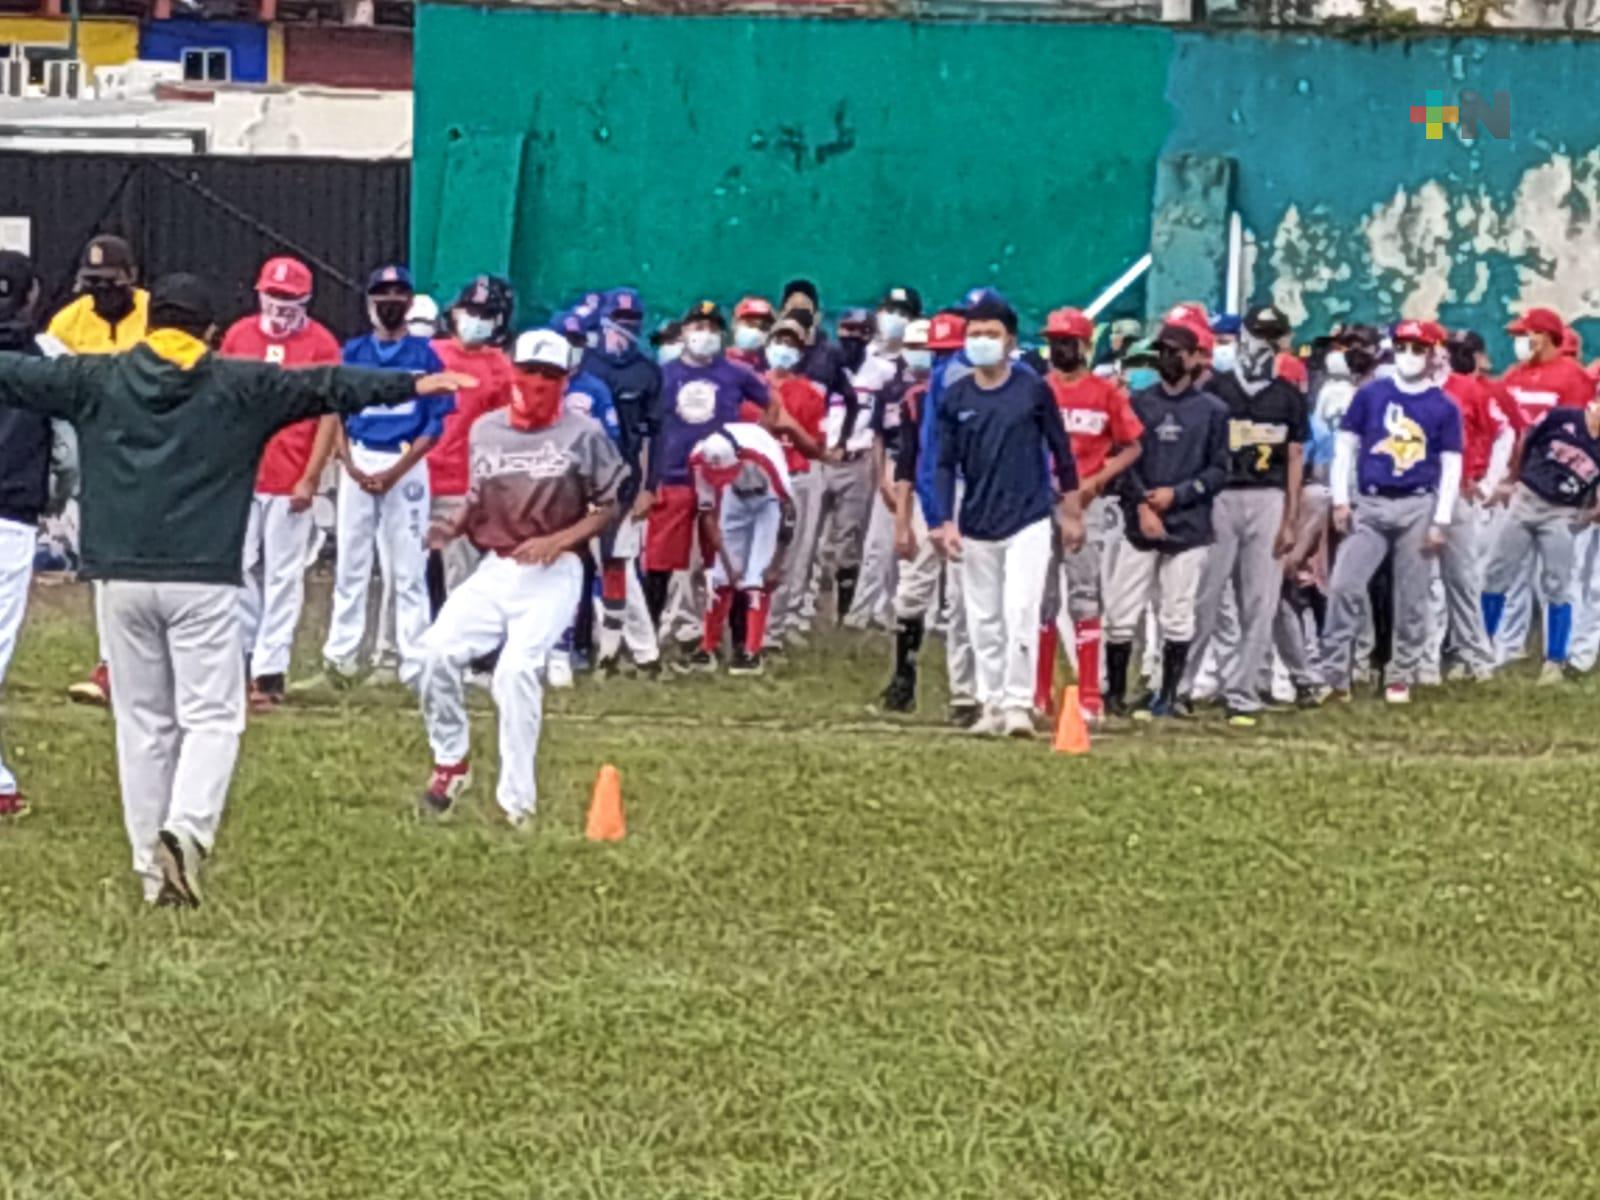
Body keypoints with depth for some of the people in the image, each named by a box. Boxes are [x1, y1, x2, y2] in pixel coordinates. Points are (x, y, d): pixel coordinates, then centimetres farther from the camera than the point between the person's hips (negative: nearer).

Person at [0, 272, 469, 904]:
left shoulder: (96, 380, 9)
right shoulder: (240, 386, 2)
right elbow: (327, 387, 3)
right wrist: (413, 385, 8)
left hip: (124, 579, 3)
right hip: (202, 581, -3)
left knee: (143, 722, 9)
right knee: (211, 716, 2)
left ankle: (153, 869, 8)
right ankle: (187, 827, -21)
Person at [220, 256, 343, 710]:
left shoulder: (320, 344, -3)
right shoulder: (238, 334, 7)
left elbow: (329, 414, -4)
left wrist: (310, 478, -10)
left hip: (291, 481, -3)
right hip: (240, 476, 3)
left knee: (283, 577, -1)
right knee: (240, 570, 7)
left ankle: (269, 672, 0)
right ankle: (243, 653, 18)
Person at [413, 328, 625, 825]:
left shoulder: (584, 435, -5)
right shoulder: (485, 430, 7)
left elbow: (607, 508, 0)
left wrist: (559, 540, -15)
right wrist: (452, 528, -5)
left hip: (553, 574, -4)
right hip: (495, 567, 4)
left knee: (516, 670, -20)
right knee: (437, 652, -12)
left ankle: (516, 799, -12)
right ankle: (450, 763, 9)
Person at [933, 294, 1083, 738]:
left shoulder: (1033, 389, -1)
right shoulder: (955, 398, 4)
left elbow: (1060, 452, 5)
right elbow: (947, 464, 6)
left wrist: (1071, 514, 5)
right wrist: (947, 523, -2)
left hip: (1028, 520, -3)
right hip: (976, 527, 3)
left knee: (1020, 613, -12)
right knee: (983, 620, 7)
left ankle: (1019, 704, -9)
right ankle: (992, 705, 15)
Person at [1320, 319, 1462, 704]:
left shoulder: (1444, 408, 2)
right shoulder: (1370, 394, 4)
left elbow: (1451, 466, 1)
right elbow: (1345, 446, 7)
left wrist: (1440, 522, -5)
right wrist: (1340, 501, 0)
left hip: (1418, 508, -1)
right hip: (1369, 505, 1)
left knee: (1412, 597, 4)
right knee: (1344, 586, -9)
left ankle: (1401, 676, 15)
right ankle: (1332, 673, -5)